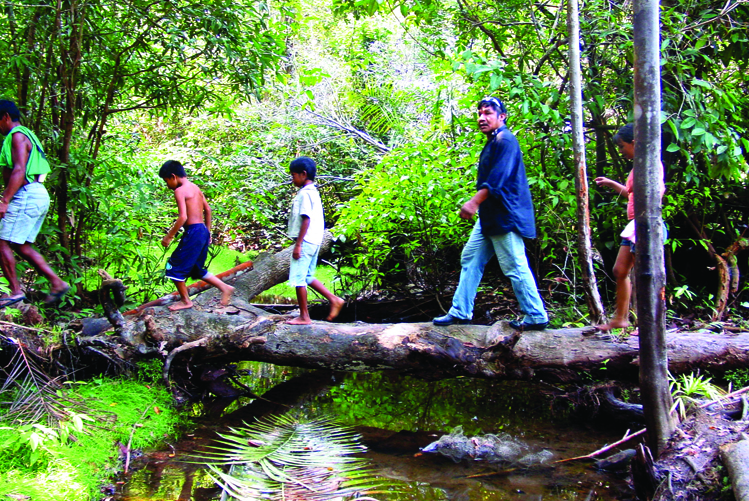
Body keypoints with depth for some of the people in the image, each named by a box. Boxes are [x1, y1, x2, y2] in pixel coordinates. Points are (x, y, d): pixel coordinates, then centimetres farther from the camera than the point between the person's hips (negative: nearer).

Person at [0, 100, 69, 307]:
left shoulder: (17, 136, -9)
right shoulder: (26, 135, 22)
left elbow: (19, 171, -20)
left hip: (26, 195, -10)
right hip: (38, 196, 10)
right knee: (22, 246, 12)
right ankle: (56, 283, 7)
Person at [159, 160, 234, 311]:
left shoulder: (180, 191, -12)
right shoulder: (195, 188, 15)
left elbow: (183, 217, -20)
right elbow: (207, 209, 20)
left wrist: (169, 236, -13)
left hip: (193, 231, -9)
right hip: (203, 230, 9)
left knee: (175, 266, 3)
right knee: (196, 269, 20)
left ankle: (185, 301, 10)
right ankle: (225, 287, 17)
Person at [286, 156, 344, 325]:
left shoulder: (305, 193, -13)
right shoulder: (314, 192, 16)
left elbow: (306, 219, -20)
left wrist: (298, 244, -19)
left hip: (305, 241, -10)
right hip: (314, 241, 10)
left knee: (298, 279, -3)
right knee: (307, 277, 17)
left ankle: (304, 316, 2)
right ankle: (334, 300, 14)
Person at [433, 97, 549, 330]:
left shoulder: (505, 140, -12)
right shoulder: (492, 143, 19)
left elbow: (498, 178, -23)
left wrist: (475, 202, -27)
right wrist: (477, 205, 24)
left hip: (505, 216, -11)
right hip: (490, 218, 11)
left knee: (515, 267, -6)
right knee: (470, 259, 9)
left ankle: (536, 317, 2)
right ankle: (460, 312, 13)